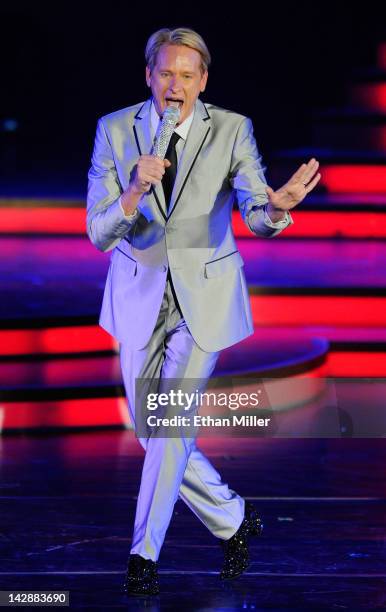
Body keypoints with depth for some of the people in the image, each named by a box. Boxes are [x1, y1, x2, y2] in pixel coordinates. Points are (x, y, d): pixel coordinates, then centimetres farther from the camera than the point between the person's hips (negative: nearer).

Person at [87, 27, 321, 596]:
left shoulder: (232, 130, -9)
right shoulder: (115, 130, -7)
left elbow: (256, 214, -19)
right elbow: (98, 233, -12)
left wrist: (276, 208, -43)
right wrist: (134, 194, -32)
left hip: (204, 295, -2)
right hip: (139, 293, 3)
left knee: (170, 422, -9)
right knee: (151, 431, 9)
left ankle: (144, 553, 5)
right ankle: (234, 519, 30)